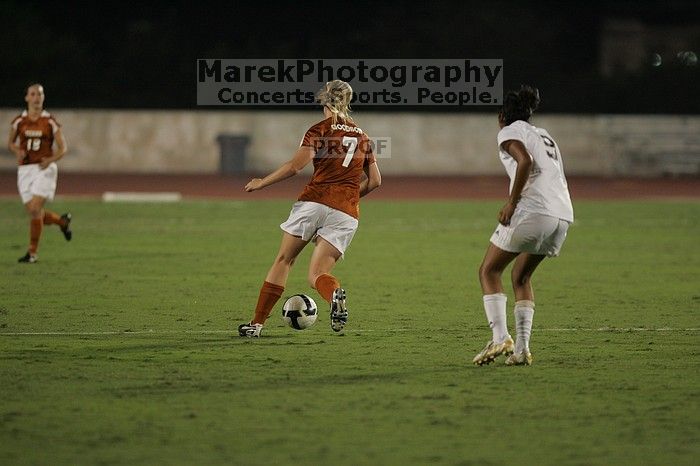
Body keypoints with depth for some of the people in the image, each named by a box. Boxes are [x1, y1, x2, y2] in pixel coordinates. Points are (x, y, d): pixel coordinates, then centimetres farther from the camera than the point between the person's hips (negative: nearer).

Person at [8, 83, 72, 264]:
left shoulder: (50, 122, -1)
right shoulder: (19, 121, 4)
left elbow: (63, 148, 3)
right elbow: (11, 143, 17)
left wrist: (51, 159, -16)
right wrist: (18, 151, -6)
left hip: (44, 168, -3)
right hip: (25, 169, 3)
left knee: (35, 209, -16)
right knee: (33, 212, 0)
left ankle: (32, 252, -4)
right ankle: (62, 221, 32)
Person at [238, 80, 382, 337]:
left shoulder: (320, 130, 3)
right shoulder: (362, 136, 17)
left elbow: (294, 166, -8)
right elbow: (374, 181, 17)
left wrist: (261, 183, 3)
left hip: (314, 200, -3)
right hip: (346, 212, 3)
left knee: (283, 260, 11)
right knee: (316, 275, 4)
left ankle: (257, 323, 10)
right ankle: (334, 293, -33)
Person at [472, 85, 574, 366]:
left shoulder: (509, 132, 5)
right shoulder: (544, 135, 29)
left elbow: (525, 161, -15)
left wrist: (511, 203, -12)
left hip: (533, 209, -7)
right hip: (563, 214, 7)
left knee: (489, 271, 6)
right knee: (521, 277, 21)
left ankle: (500, 337, -11)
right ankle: (521, 349, 9)